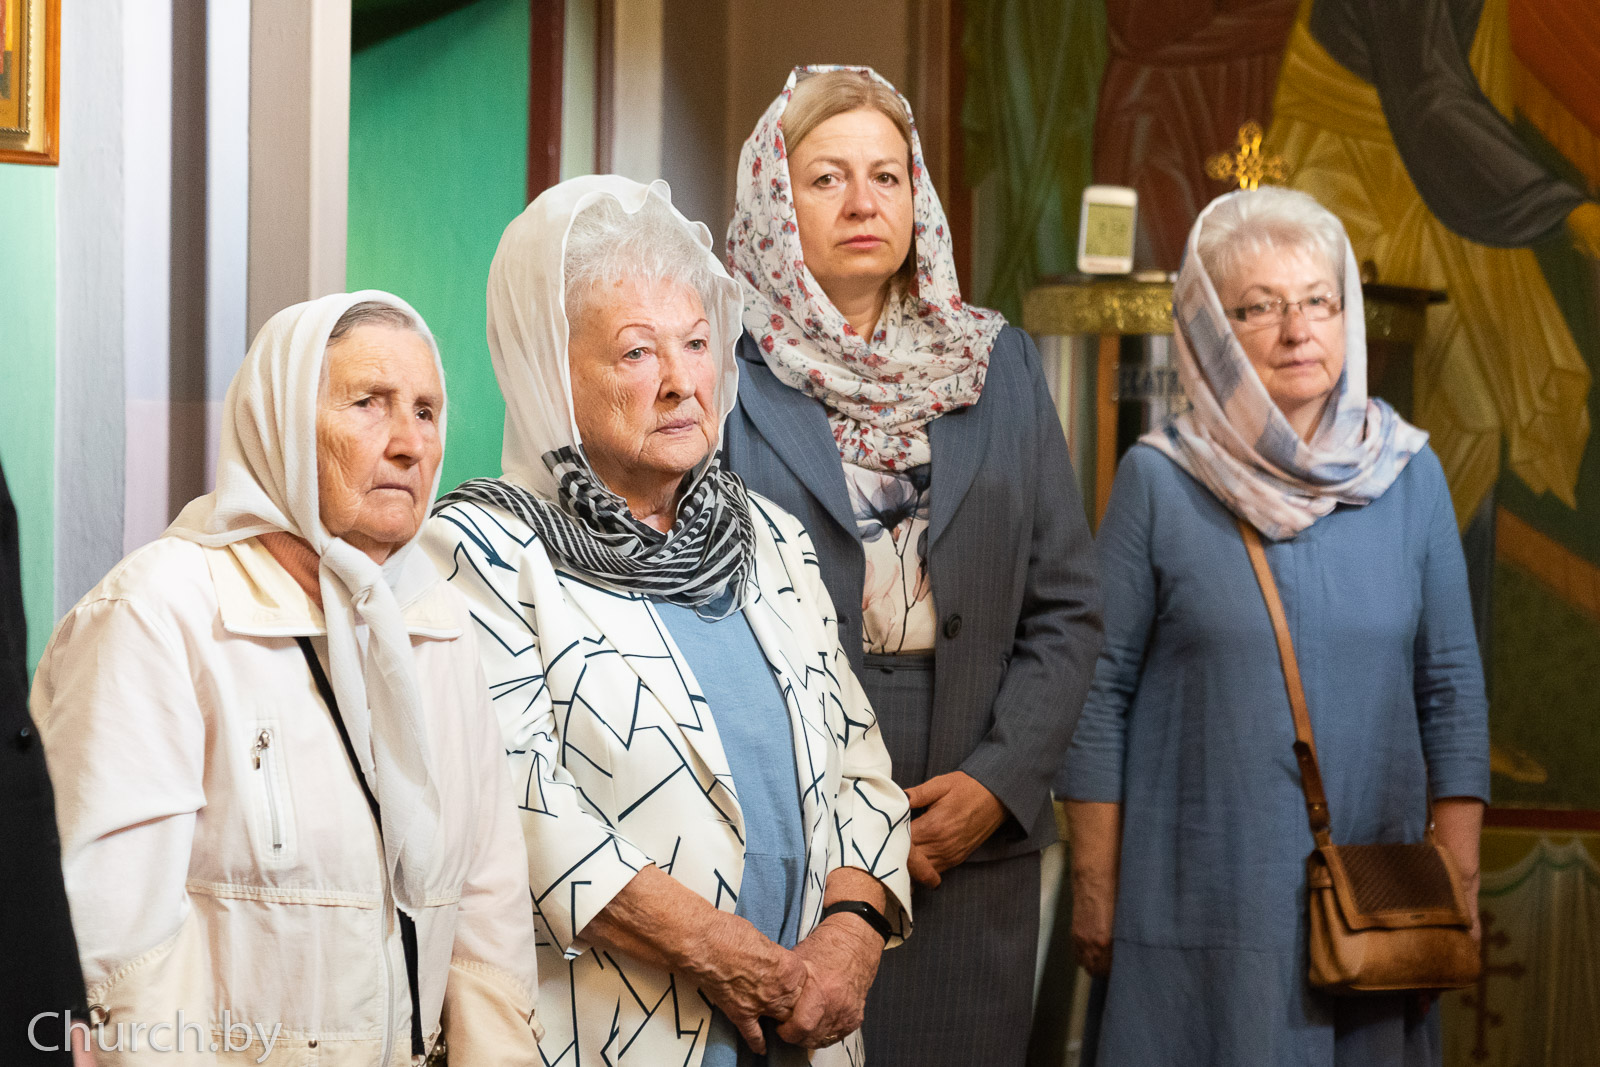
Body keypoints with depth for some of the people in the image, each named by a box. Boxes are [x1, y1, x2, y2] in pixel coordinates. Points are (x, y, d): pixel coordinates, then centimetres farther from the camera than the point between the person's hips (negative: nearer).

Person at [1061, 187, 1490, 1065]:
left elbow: (1451, 689, 5)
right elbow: (1098, 691, -2)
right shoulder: (1158, 481, -4)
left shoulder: (1408, 475, 3)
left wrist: (1460, 879, 2)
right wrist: (1094, 882, -3)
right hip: (1201, 889, -2)